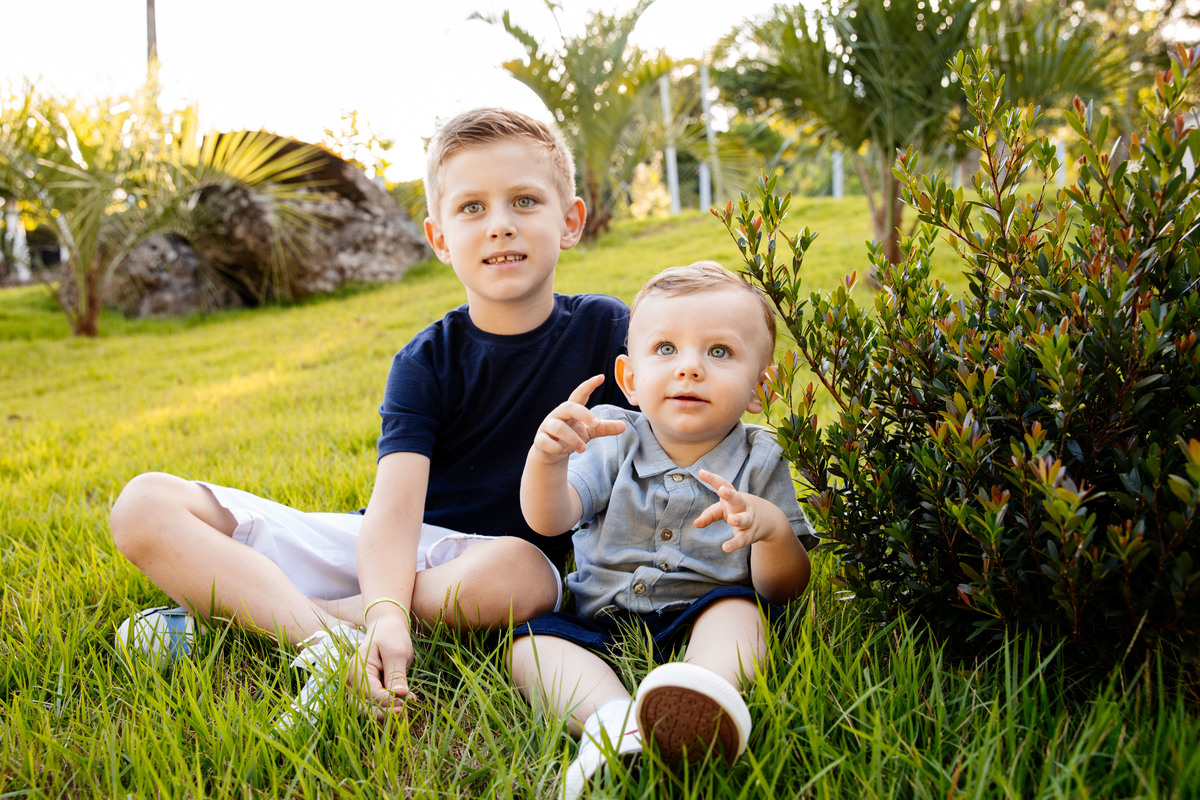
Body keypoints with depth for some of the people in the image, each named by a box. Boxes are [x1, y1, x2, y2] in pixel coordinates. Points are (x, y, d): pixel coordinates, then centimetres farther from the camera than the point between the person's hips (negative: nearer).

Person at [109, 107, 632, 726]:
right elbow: (395, 504, -18)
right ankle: (331, 639, -31)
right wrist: (386, 616, -37)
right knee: (146, 505, -10)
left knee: (508, 574, -42)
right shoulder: (424, 362, -5)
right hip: (381, 548, 2)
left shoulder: (606, 329, -3)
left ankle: (231, 611, -24)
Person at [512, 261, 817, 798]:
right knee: (530, 639, -20)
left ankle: (706, 695, -58)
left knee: (738, 604, -30)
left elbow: (786, 588, -4)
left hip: (701, 620, -2)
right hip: (600, 624, 2)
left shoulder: (759, 463, 0)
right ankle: (610, 717, -46)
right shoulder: (613, 444, 3)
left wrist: (772, 529, -27)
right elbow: (548, 521, -10)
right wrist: (547, 456, -31)